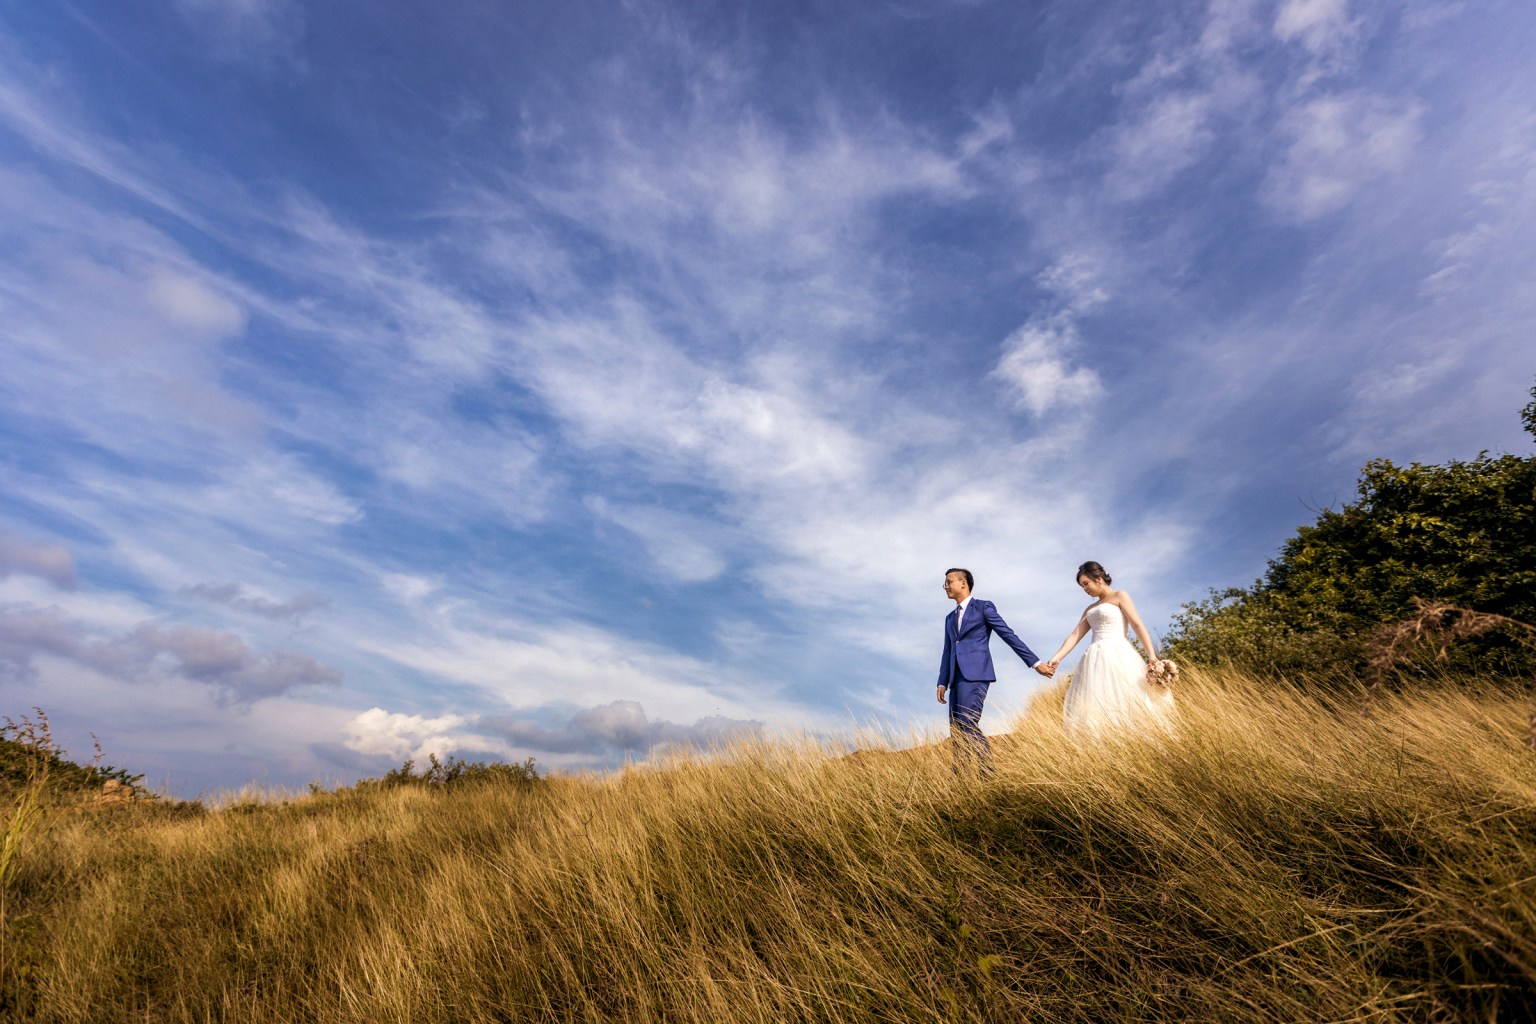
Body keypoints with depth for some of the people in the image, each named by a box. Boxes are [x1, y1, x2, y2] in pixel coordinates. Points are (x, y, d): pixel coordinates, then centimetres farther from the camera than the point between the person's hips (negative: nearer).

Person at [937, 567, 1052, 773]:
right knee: (956, 730, 1)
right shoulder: (950, 618, 24)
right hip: (957, 678, 7)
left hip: (975, 674, -7)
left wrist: (1035, 662, -2)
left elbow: (1009, 635, 1)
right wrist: (942, 683, 10)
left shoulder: (984, 607, 5)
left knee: (967, 724, -19)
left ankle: (988, 773, -12)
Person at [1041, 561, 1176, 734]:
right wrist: (1056, 657, 2)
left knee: (1126, 704, -12)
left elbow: (1138, 625, -4)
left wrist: (1152, 656, -16)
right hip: (1096, 660, 6)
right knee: (1096, 707, -3)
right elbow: (1075, 635, 16)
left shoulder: (1119, 596, 6)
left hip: (1117, 655, -6)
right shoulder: (1090, 609, 24)